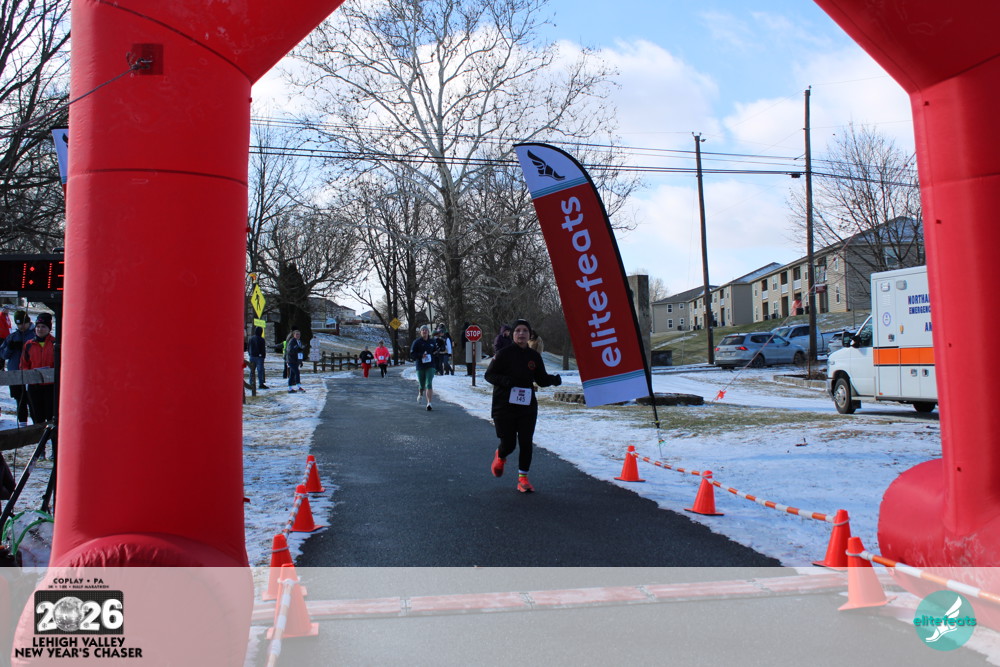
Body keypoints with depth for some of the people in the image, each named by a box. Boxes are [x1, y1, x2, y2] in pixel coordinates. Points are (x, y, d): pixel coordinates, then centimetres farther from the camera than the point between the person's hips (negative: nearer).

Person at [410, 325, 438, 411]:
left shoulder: (433, 342, 7)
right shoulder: (417, 342, -1)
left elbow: (436, 351, 22)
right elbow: (412, 355, -4)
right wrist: (421, 355, -20)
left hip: (430, 366, 0)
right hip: (420, 366, 0)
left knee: (429, 384, -14)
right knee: (422, 385, 11)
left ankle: (429, 403, -17)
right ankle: (420, 394, 47)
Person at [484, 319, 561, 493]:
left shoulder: (534, 356, 5)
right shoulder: (504, 353, -7)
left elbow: (541, 379, 12)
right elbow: (489, 375, -3)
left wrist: (553, 379, -9)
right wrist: (504, 380, -23)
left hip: (528, 406, 3)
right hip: (504, 405, -3)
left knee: (526, 443, 0)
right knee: (509, 444, 1)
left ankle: (523, 478, 16)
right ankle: (500, 456, 37)